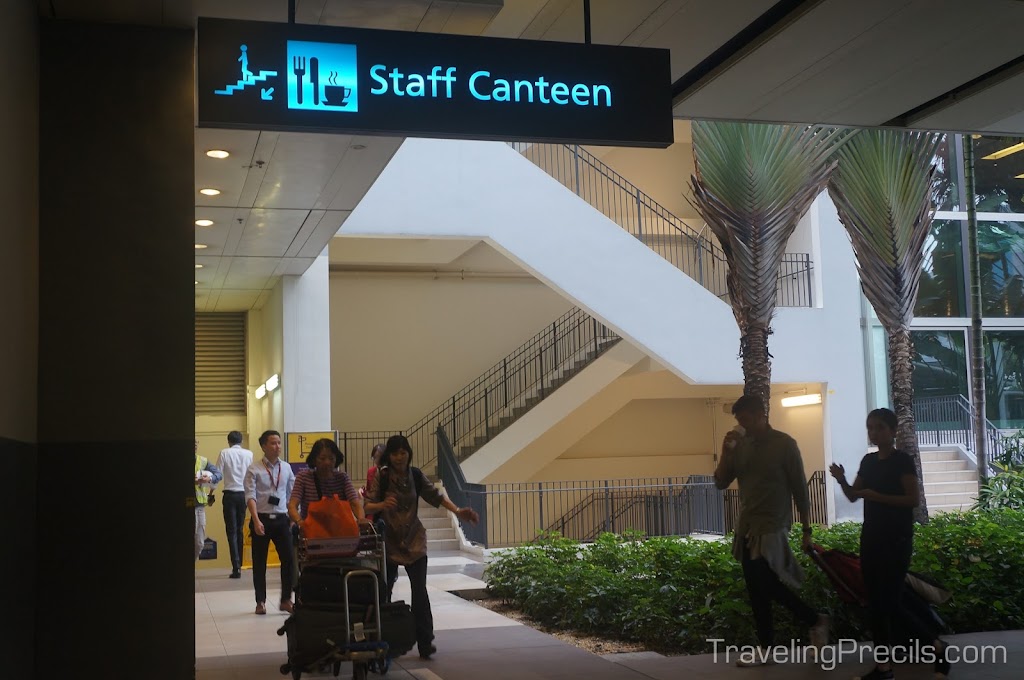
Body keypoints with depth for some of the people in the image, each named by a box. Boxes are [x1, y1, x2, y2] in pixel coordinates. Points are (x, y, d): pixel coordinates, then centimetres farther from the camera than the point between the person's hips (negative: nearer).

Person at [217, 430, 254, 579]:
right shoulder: (249, 454, 2)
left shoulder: (224, 453, -3)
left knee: (232, 531, -2)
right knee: (240, 530, 15)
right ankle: (239, 565, 19)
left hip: (230, 494, -2)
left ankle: (236, 567, -10)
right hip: (244, 494, 3)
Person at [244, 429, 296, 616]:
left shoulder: (286, 468, 8)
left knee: (289, 559, -2)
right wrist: (256, 520, -22)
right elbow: (250, 496, -11)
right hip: (262, 518, -3)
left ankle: (286, 599, 10)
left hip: (281, 518, 3)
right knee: (259, 562, 6)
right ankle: (260, 601, 17)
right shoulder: (254, 470, -4)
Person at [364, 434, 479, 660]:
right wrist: (382, 505, -32)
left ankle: (425, 642, 0)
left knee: (420, 591, -5)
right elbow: (368, 506, -11)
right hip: (389, 541, -2)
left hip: (414, 540, 2)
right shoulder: (381, 477, -7)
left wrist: (457, 511, -5)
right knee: (384, 591, 1)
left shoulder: (416, 475, 2)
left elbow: (435, 495, 7)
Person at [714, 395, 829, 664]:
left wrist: (807, 529, -4)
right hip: (747, 527, 6)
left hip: (772, 527, -6)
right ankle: (766, 649, 15)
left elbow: (799, 488, -4)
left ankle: (815, 620, 9)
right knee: (757, 590, 7)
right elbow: (721, 483, 6)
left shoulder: (783, 443, -7)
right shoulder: (741, 446, 7)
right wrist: (726, 452, -9)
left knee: (766, 584, -12)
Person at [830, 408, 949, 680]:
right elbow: (853, 496, 14)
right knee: (876, 602, 7)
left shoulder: (902, 461, -11)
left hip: (896, 540, -7)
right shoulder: (868, 461, 11)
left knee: (891, 601, -8)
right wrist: (841, 480, -6)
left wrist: (876, 496, -23)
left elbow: (914, 499, -17)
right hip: (871, 538, 7)